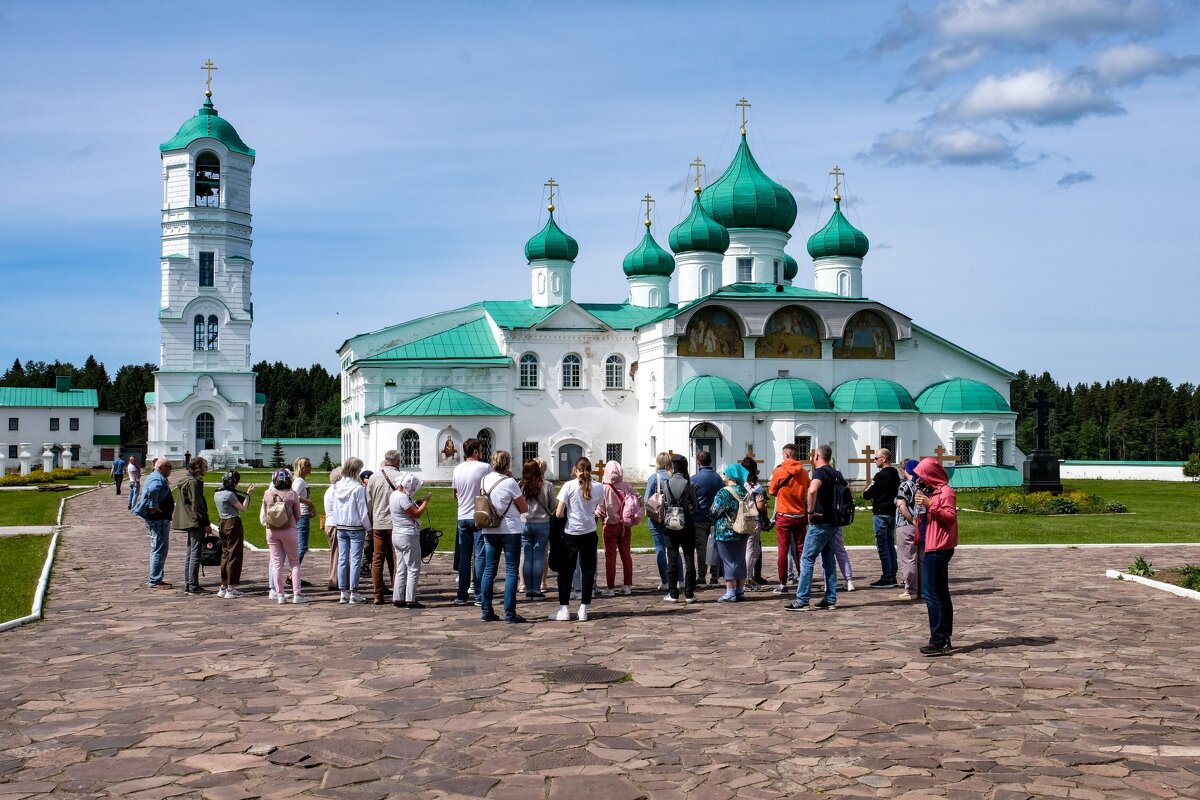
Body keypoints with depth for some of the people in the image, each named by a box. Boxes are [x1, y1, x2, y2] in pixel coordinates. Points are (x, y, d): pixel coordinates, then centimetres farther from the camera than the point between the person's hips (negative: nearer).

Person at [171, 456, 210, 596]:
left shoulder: (187, 481, 16)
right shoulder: (193, 482, -15)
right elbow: (197, 505, -18)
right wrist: (206, 523, -14)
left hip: (189, 522, 10)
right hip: (196, 522, -10)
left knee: (190, 554, 12)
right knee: (195, 554, -7)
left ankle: (188, 586, 16)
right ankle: (193, 587, -5)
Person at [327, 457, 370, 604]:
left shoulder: (335, 487, 2)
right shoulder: (358, 488, -16)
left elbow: (331, 510, 7)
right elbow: (363, 512, -13)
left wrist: (337, 523, 16)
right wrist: (368, 527, -2)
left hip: (340, 528, 6)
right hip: (356, 527, -5)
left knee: (342, 559, 9)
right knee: (355, 560, 0)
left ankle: (343, 592, 12)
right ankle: (353, 593, 0)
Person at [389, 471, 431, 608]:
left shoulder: (394, 495, 11)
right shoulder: (403, 497, -19)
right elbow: (416, 514, -17)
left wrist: (418, 503, 6)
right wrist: (426, 501, -7)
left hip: (397, 535, 10)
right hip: (408, 536, -10)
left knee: (401, 569, 12)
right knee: (413, 570, -3)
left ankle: (398, 599, 12)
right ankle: (410, 600, -3)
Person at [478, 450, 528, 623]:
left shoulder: (484, 480, 2)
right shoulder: (510, 483, -13)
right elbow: (524, 508, -7)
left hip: (489, 531, 5)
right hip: (510, 530, -5)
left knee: (489, 570, 10)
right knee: (511, 571, 0)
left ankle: (486, 611, 11)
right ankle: (510, 613, -1)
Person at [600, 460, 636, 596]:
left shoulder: (605, 488, -14)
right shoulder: (626, 487, -3)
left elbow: (600, 508, -18)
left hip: (611, 525, -4)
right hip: (625, 526, 4)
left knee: (610, 556, 2)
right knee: (626, 555, 12)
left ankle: (610, 588, 4)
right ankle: (627, 585, 17)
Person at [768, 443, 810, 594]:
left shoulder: (779, 471, -10)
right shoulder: (804, 472, 0)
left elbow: (772, 491, 2)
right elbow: (807, 494, 11)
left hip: (784, 515, -3)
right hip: (800, 516, 3)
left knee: (783, 550, 1)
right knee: (800, 549, 9)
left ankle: (783, 584, 1)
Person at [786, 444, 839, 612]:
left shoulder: (820, 472, -13)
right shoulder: (837, 474, 12)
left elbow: (812, 490, -33)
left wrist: (811, 511, -23)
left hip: (820, 523, -8)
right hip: (833, 523, 8)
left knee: (807, 559, -5)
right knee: (828, 560, 13)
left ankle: (802, 601, -6)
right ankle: (830, 599, 13)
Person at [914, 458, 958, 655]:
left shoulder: (946, 491, -12)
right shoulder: (932, 491, 18)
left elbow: (950, 516, -21)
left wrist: (929, 505, -27)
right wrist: (922, 501, 10)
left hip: (938, 548, -11)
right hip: (934, 547, 11)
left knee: (931, 592, -13)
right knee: (941, 593, 12)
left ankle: (939, 641, -13)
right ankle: (945, 639, 16)